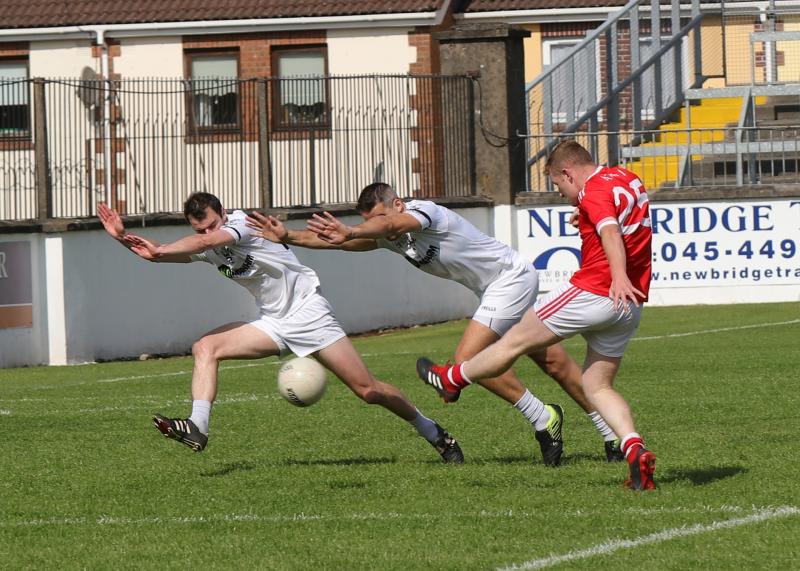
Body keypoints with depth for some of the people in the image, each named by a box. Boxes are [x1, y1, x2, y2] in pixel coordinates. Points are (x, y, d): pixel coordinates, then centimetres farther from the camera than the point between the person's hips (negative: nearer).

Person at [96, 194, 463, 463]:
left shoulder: (241, 223, -18)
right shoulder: (206, 249, 3)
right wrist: (124, 238, -16)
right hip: (272, 323, 7)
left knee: (368, 390, -7)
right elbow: (161, 255, 0)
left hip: (308, 312, -7)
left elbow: (208, 241, -36)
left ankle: (433, 433, 11)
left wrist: (158, 249, -43)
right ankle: (197, 428, -27)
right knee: (205, 348, -14)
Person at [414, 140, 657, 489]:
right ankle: (635, 451, -9)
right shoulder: (627, 179, 15)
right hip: (630, 307, 9)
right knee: (597, 386, 12)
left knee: (516, 341, 11)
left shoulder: (595, 189, -12)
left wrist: (618, 276, -45)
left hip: (593, 293, -9)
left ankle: (451, 378, 28)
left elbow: (610, 231, -32)